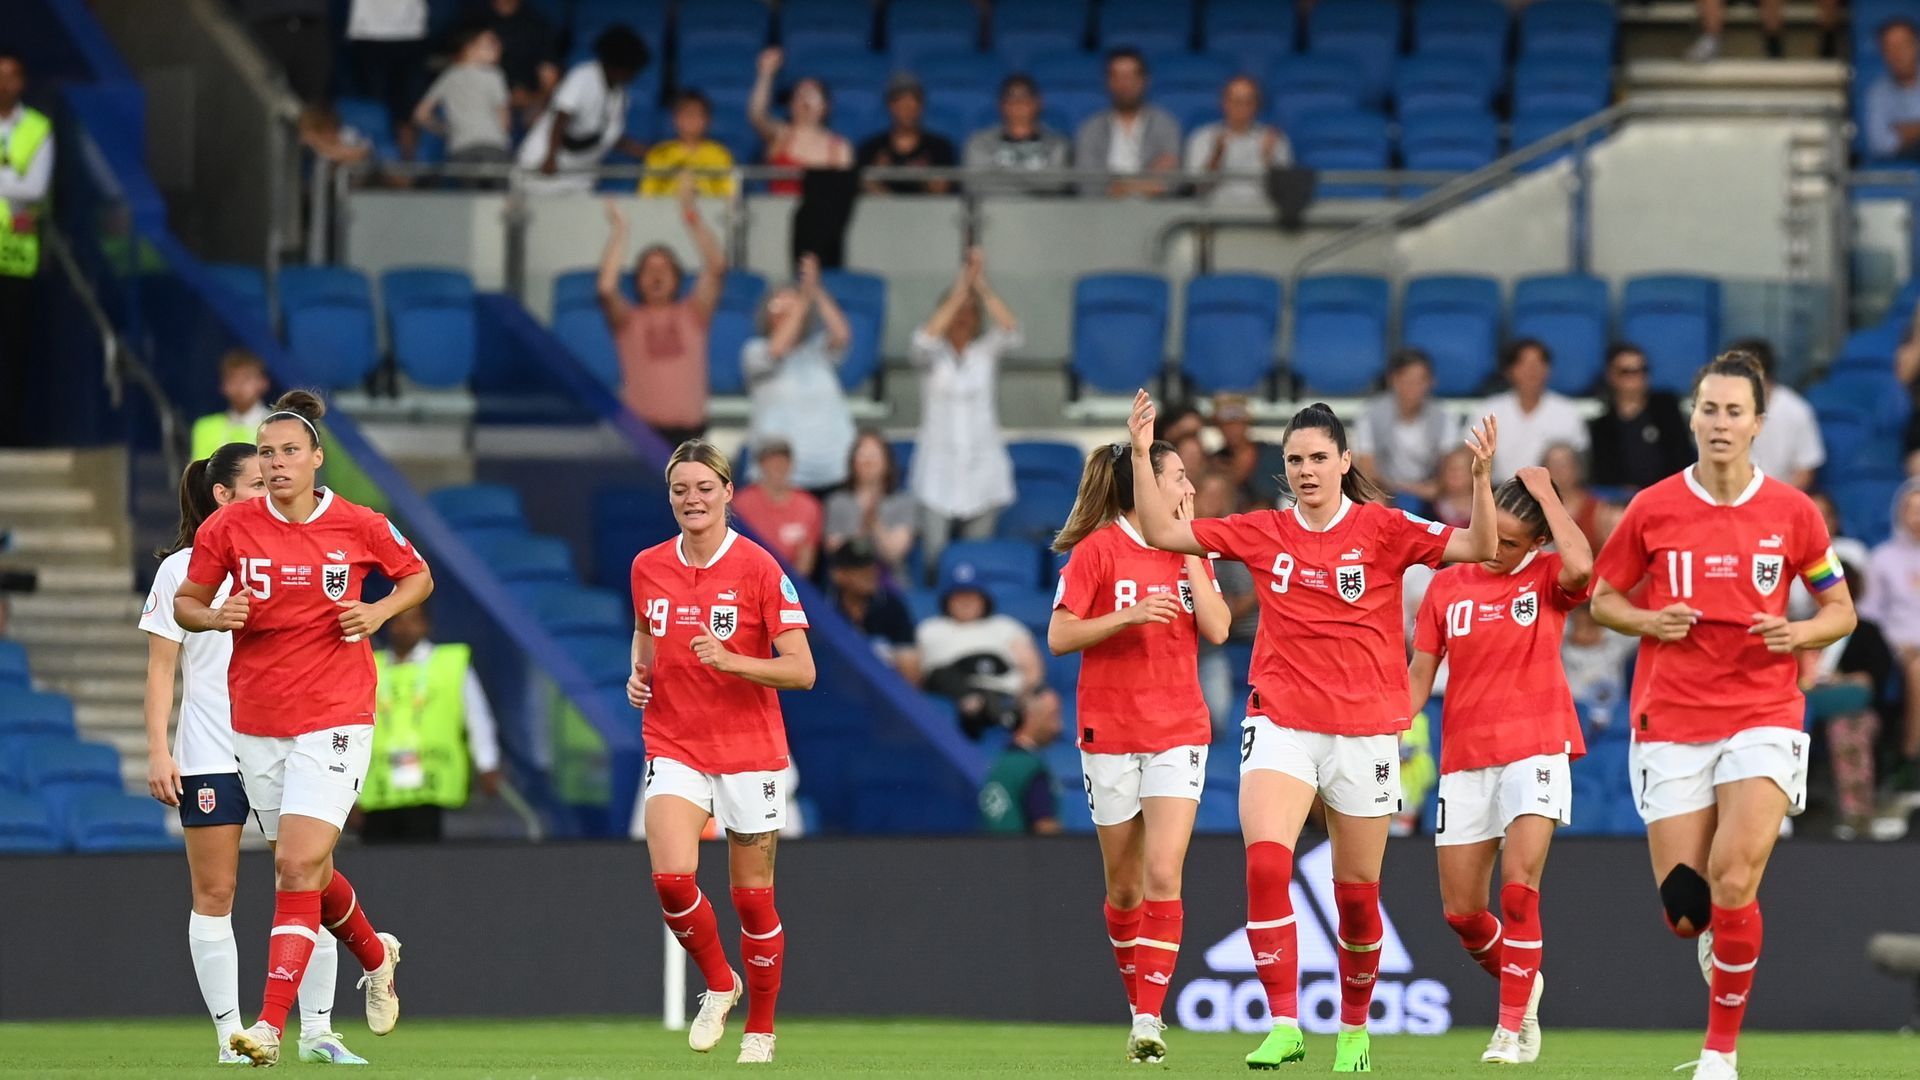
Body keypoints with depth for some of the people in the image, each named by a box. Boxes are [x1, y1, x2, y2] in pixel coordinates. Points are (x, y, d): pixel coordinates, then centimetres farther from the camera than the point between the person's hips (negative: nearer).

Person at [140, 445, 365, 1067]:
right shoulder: (183, 568, 0)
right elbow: (162, 668, 1)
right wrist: (158, 750, -7)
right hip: (209, 755, -3)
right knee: (214, 893, -2)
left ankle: (317, 1032, 6)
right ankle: (230, 1036, 3)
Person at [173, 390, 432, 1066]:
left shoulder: (358, 527, -4)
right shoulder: (229, 527, -2)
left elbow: (419, 575, 12)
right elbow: (184, 603, 8)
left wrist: (380, 611, -7)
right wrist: (217, 617, -14)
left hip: (335, 718, -3)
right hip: (255, 723, 3)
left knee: (298, 865, -15)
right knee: (306, 870, 15)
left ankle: (271, 1026, -17)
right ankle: (374, 955, 45)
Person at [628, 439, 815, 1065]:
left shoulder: (758, 568, -10)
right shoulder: (648, 568, 3)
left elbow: (801, 672, -12)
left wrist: (730, 660, -26)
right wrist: (639, 674, 4)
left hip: (748, 750, -2)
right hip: (674, 748, 2)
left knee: (752, 898, 4)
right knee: (672, 879, -19)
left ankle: (760, 1030, 22)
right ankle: (718, 984, 8)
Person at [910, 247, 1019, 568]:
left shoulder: (987, 350, 4)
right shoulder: (935, 354, 2)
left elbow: (1012, 333, -15)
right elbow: (923, 343, -21)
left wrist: (983, 287, -23)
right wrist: (958, 294, -25)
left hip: (981, 469, 1)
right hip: (938, 469, -1)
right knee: (935, 558, -7)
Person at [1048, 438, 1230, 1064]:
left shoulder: (1190, 552, 8)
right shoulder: (1096, 551, -4)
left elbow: (1217, 630, -4)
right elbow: (1059, 638, -8)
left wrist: (1186, 545, -3)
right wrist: (1127, 616, -21)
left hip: (1178, 734, 2)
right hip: (1110, 734, -2)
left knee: (1162, 875, -14)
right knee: (1125, 886, 7)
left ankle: (1149, 1023, -16)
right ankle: (1140, 1006, 25)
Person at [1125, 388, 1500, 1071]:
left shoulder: (1381, 528, -3)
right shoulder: (1263, 533, 5)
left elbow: (1479, 548, -11)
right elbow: (1162, 533, 8)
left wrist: (1481, 475, -25)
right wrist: (1142, 455, -2)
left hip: (1364, 732, -1)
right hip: (1281, 725, 1)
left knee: (1358, 893, 7)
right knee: (1265, 864, -22)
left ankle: (1354, 1030, 28)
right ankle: (1284, 1027, -21)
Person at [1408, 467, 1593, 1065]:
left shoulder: (1546, 578, -1)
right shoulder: (1447, 587, 7)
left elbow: (1580, 566, -26)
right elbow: (1419, 675, 10)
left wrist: (1545, 492, -16)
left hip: (1535, 750, -4)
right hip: (1464, 758, 4)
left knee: (1519, 888, -18)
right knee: (1460, 911, 4)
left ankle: (1514, 1026, -9)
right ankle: (1521, 983, 32)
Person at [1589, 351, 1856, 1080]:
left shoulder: (1792, 511, 0)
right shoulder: (1652, 509, 1)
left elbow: (1840, 609, 10)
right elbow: (1602, 598, 11)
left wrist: (1799, 634, -12)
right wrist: (1648, 621, -10)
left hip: (1762, 717, -1)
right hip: (1670, 725, 1)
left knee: (1732, 884, -20)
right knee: (1684, 913, -1)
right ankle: (1720, 939, 38)